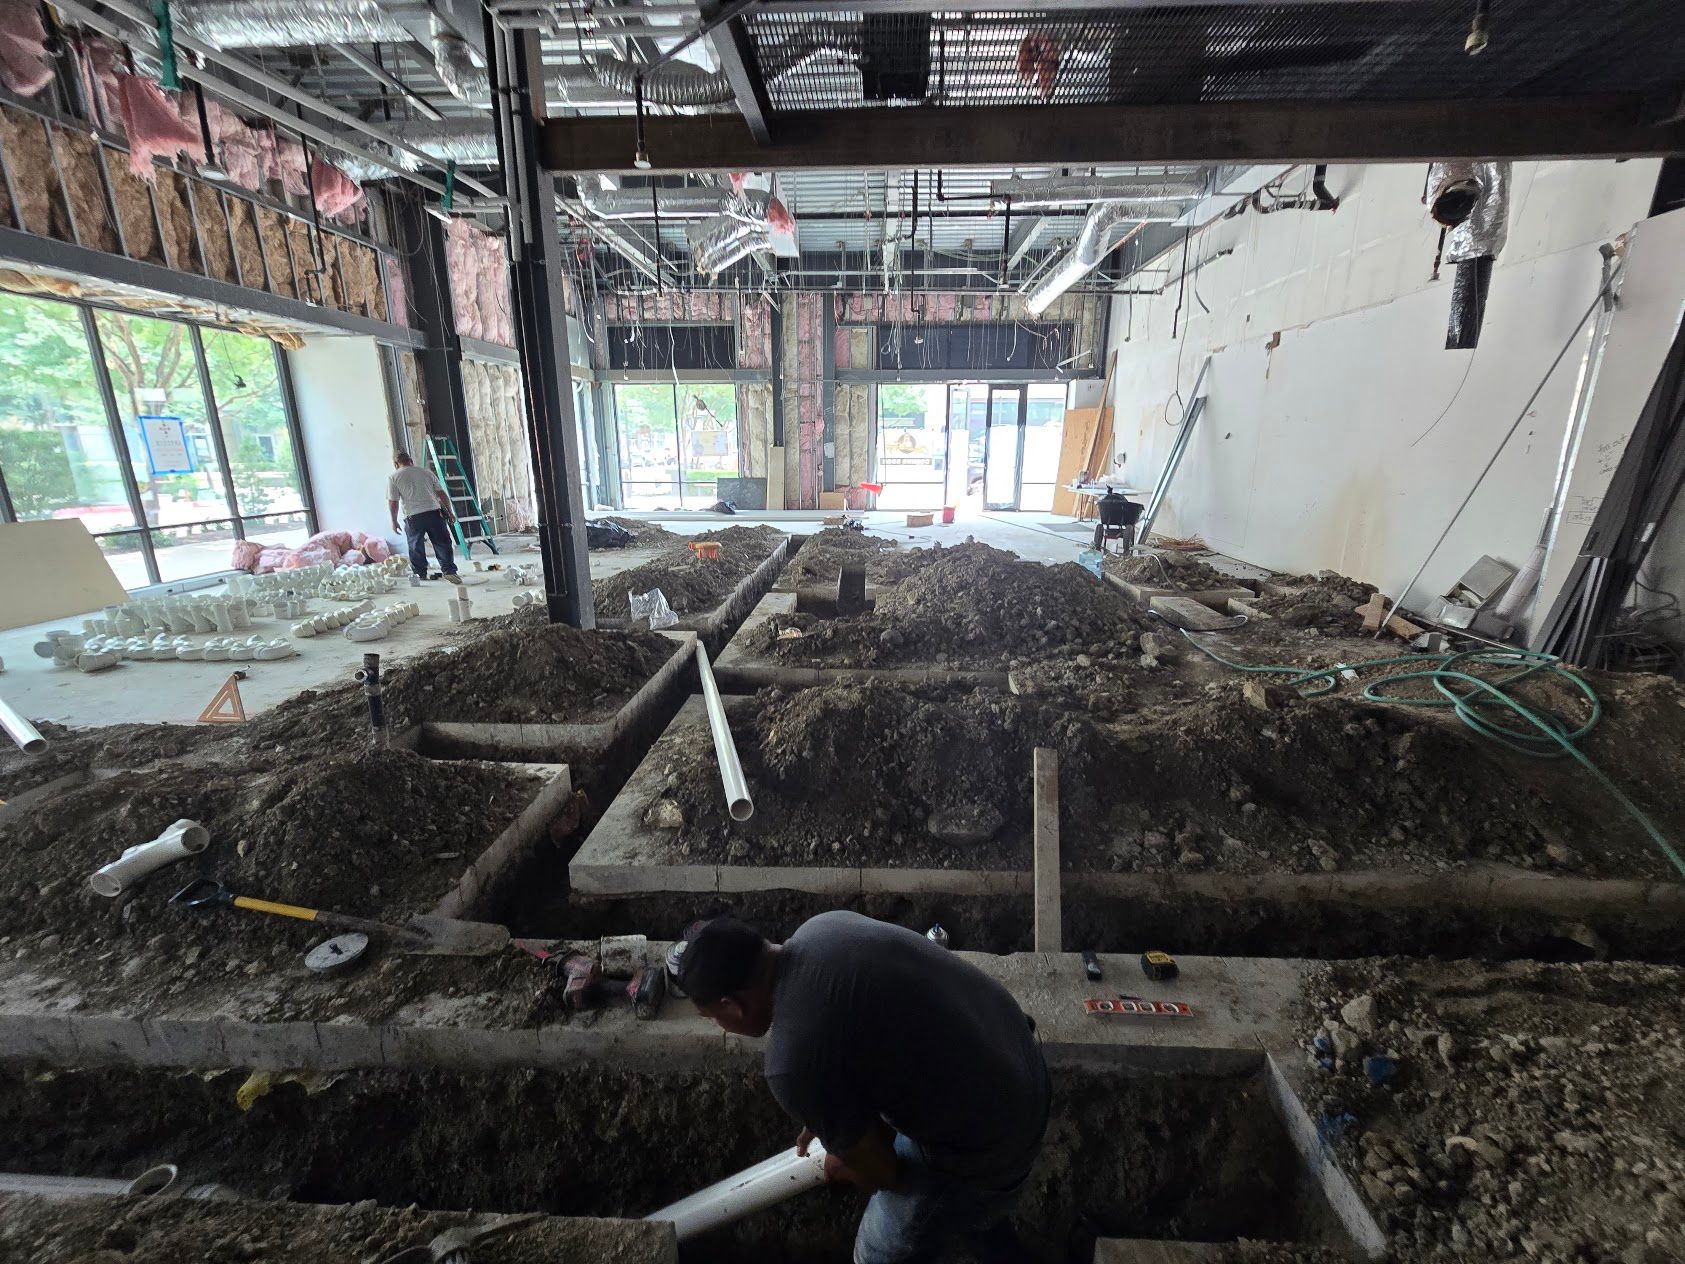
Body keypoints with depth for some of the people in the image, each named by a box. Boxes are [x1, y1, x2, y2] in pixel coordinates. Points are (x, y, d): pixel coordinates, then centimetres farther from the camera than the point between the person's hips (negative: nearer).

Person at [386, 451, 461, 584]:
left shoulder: (393, 477, 4)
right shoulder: (427, 472, 13)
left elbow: (393, 502, 1)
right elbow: (441, 494, 11)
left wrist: (394, 521, 10)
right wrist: (449, 512, 16)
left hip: (413, 517, -1)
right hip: (434, 512, 2)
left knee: (416, 547, 11)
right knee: (442, 543, 3)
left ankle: (420, 574, 16)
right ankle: (449, 571, -6)